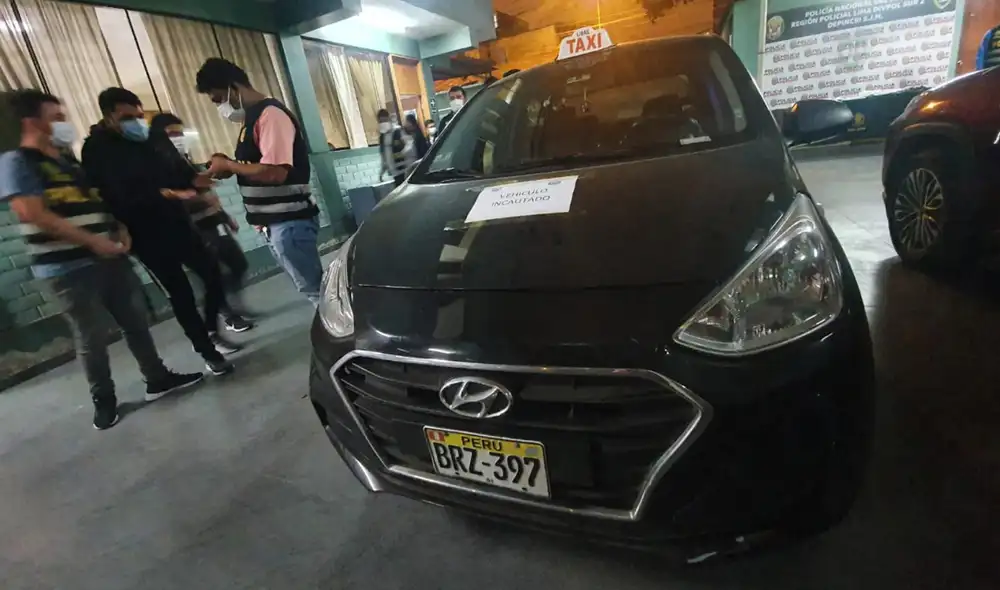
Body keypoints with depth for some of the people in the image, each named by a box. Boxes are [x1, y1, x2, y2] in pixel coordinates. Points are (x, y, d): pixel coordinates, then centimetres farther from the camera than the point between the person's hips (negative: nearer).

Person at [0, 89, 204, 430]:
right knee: (91, 338, 2)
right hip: (68, 269, -7)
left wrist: (120, 230, 3)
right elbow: (32, 213, -17)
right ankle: (103, 400, 18)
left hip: (109, 258, 7)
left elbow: (97, 203, 22)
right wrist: (94, 241, -19)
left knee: (136, 322, 9)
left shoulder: (69, 161, 17)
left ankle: (157, 379, 21)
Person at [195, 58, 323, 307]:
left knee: (314, 289, -3)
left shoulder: (270, 114, -13)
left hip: (289, 222, -9)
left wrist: (228, 165, -11)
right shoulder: (252, 117, 17)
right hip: (274, 223, 9)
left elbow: (276, 172, -24)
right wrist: (229, 166, 5)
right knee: (313, 286, 15)